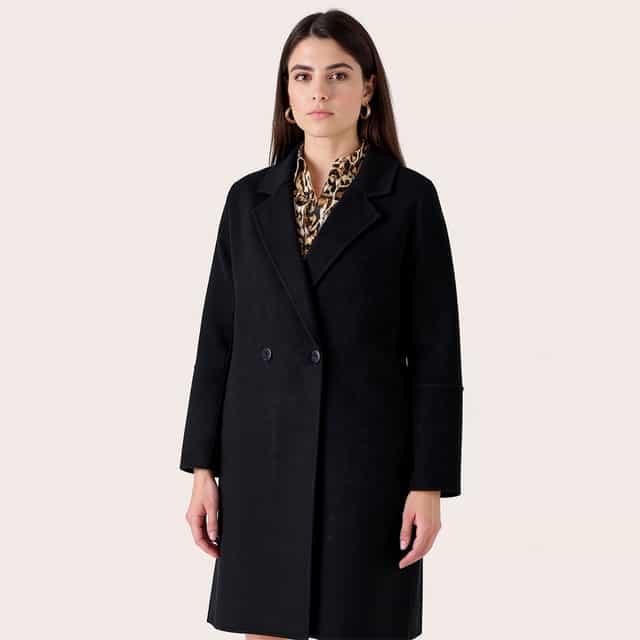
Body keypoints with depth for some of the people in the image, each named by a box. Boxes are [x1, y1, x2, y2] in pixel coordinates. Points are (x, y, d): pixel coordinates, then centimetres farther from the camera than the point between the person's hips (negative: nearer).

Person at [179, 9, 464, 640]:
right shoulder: (249, 198, 6)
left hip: (367, 458, -3)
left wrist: (429, 485, -8)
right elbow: (219, 339, 7)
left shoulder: (409, 198, -3)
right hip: (263, 458, 3)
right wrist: (203, 468, 3)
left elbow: (435, 353, -4)